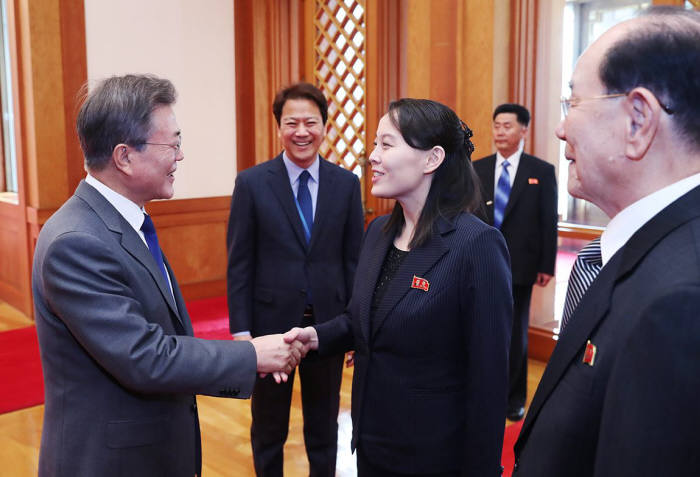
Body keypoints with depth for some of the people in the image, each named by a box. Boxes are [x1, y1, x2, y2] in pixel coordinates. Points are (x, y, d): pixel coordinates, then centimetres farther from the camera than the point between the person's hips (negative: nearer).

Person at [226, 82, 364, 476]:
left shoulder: (347, 183, -1)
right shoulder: (252, 183, -5)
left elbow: (354, 259, 2)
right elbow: (239, 264, -5)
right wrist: (241, 330, -8)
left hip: (329, 323, 1)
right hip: (272, 322, -1)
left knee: (324, 426, 18)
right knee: (269, 428, 17)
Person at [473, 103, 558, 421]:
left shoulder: (542, 171, -2)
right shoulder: (477, 169, 6)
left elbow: (549, 222, -2)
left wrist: (547, 266, -5)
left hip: (519, 266, -2)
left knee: (515, 335, 9)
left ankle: (514, 399, 24)